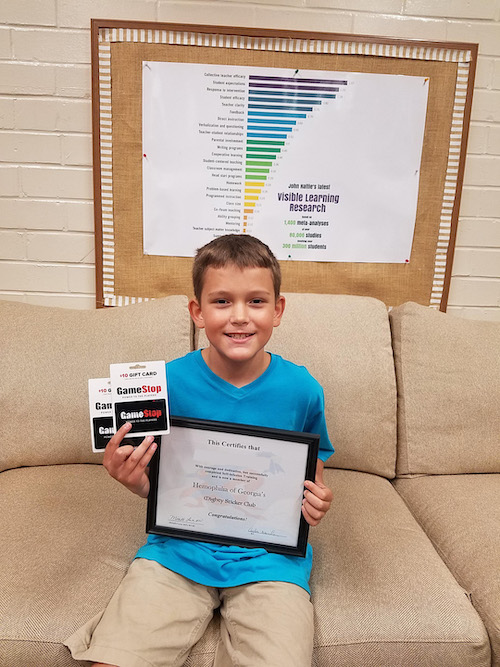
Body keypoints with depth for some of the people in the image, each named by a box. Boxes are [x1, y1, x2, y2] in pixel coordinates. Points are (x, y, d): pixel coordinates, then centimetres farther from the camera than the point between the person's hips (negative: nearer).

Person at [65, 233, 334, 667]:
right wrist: (134, 480, -18)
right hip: (179, 549, 0)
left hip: (270, 554, 1)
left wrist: (317, 502, -12)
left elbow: (312, 472, 9)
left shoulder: (301, 390, -6)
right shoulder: (170, 382, -8)